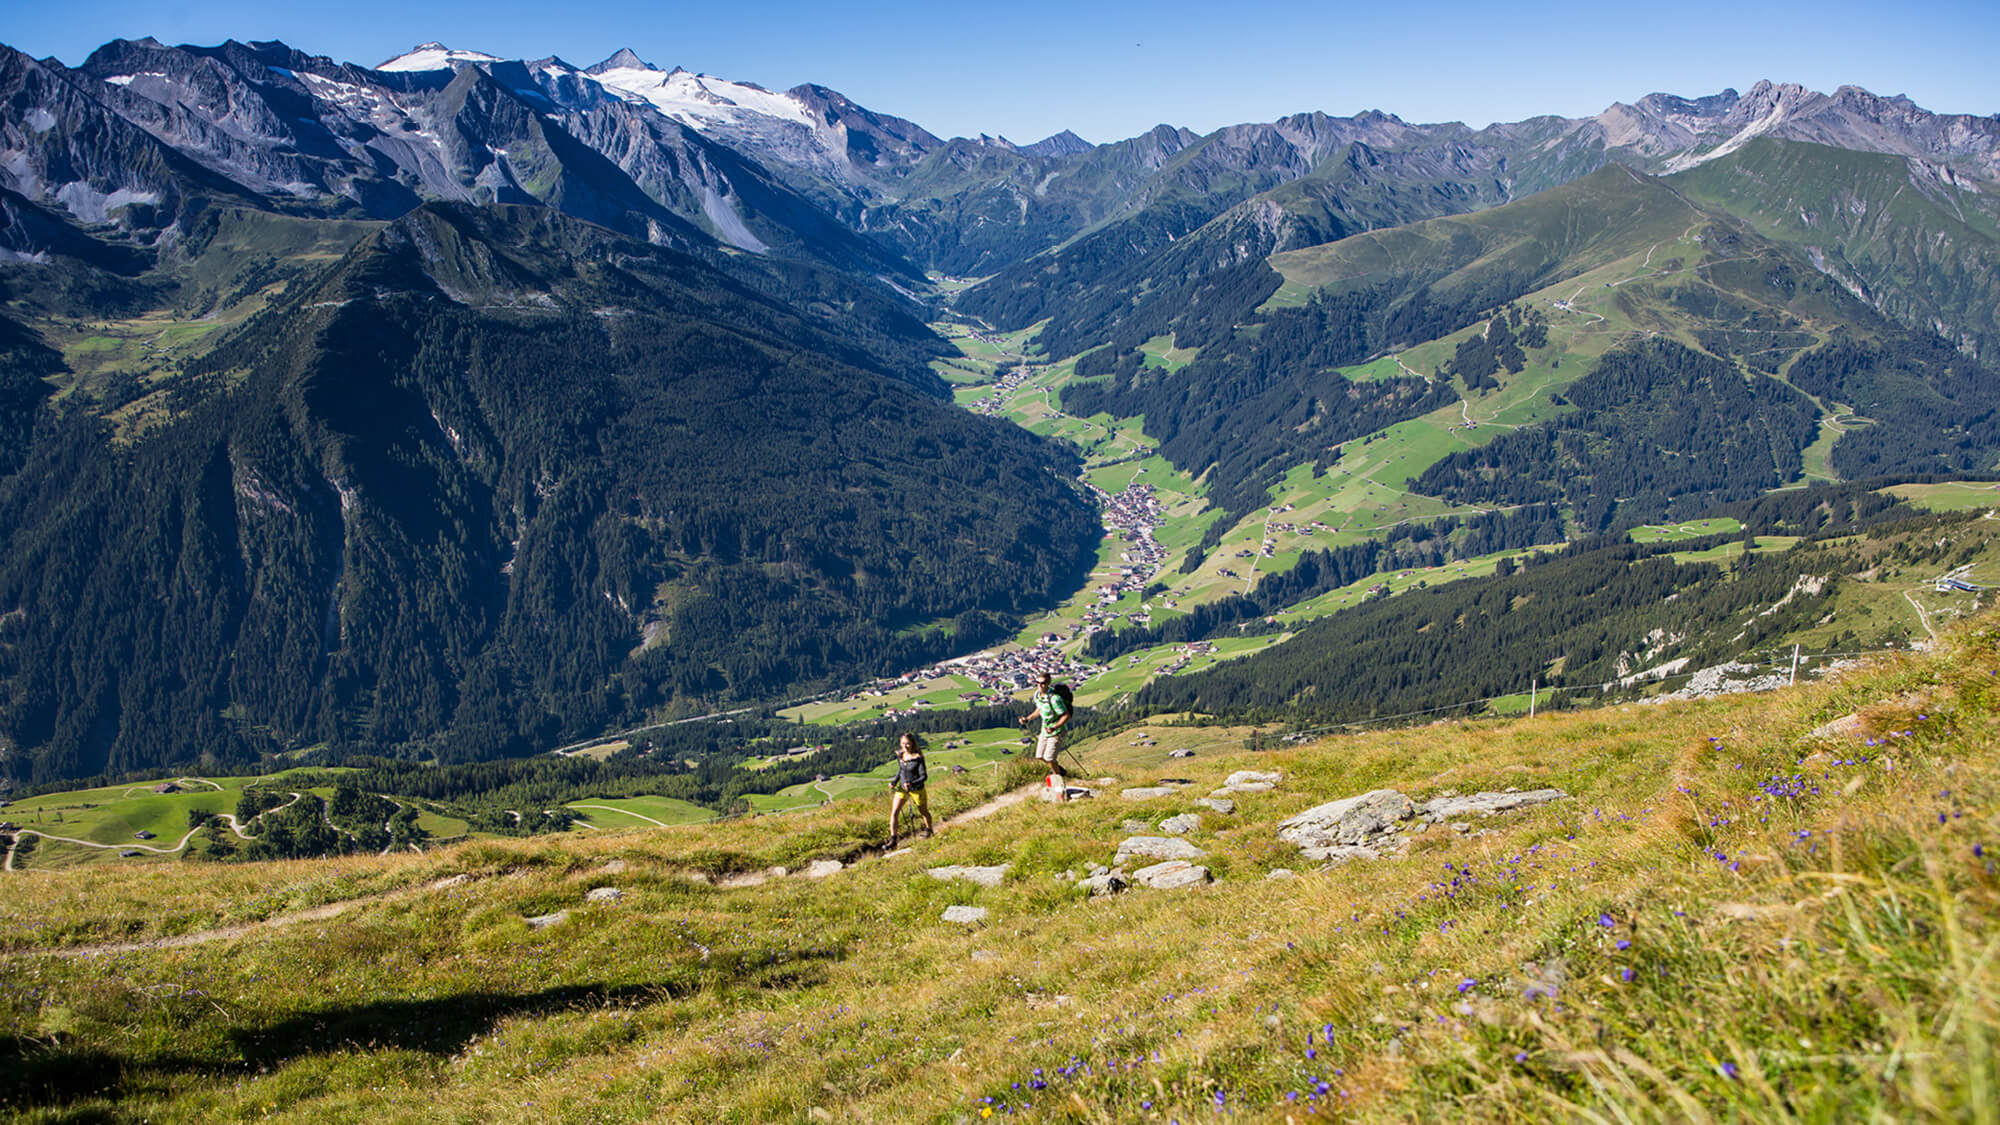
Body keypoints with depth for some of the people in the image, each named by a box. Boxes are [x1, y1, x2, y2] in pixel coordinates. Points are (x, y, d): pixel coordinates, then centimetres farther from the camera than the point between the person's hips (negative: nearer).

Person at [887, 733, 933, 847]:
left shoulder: (918, 758, -22)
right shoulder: (899, 755, -5)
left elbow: (924, 776, -21)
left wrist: (912, 784, -35)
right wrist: (894, 782, 3)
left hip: (917, 789, -4)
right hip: (902, 787, 4)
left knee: (924, 812, 18)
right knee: (894, 812, -8)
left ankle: (928, 830, 47)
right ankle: (893, 839, -2)